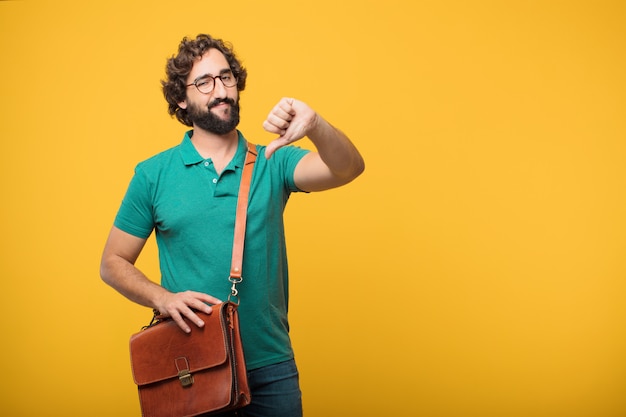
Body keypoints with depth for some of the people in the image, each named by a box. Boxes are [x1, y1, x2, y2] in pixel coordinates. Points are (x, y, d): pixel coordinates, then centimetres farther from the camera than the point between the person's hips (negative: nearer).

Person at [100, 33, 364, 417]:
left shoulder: (272, 163, 0)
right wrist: (162, 297, -14)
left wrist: (315, 126, -37)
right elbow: (113, 263, 4)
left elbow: (348, 169, -17)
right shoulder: (153, 175, -1)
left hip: (271, 366, 1)